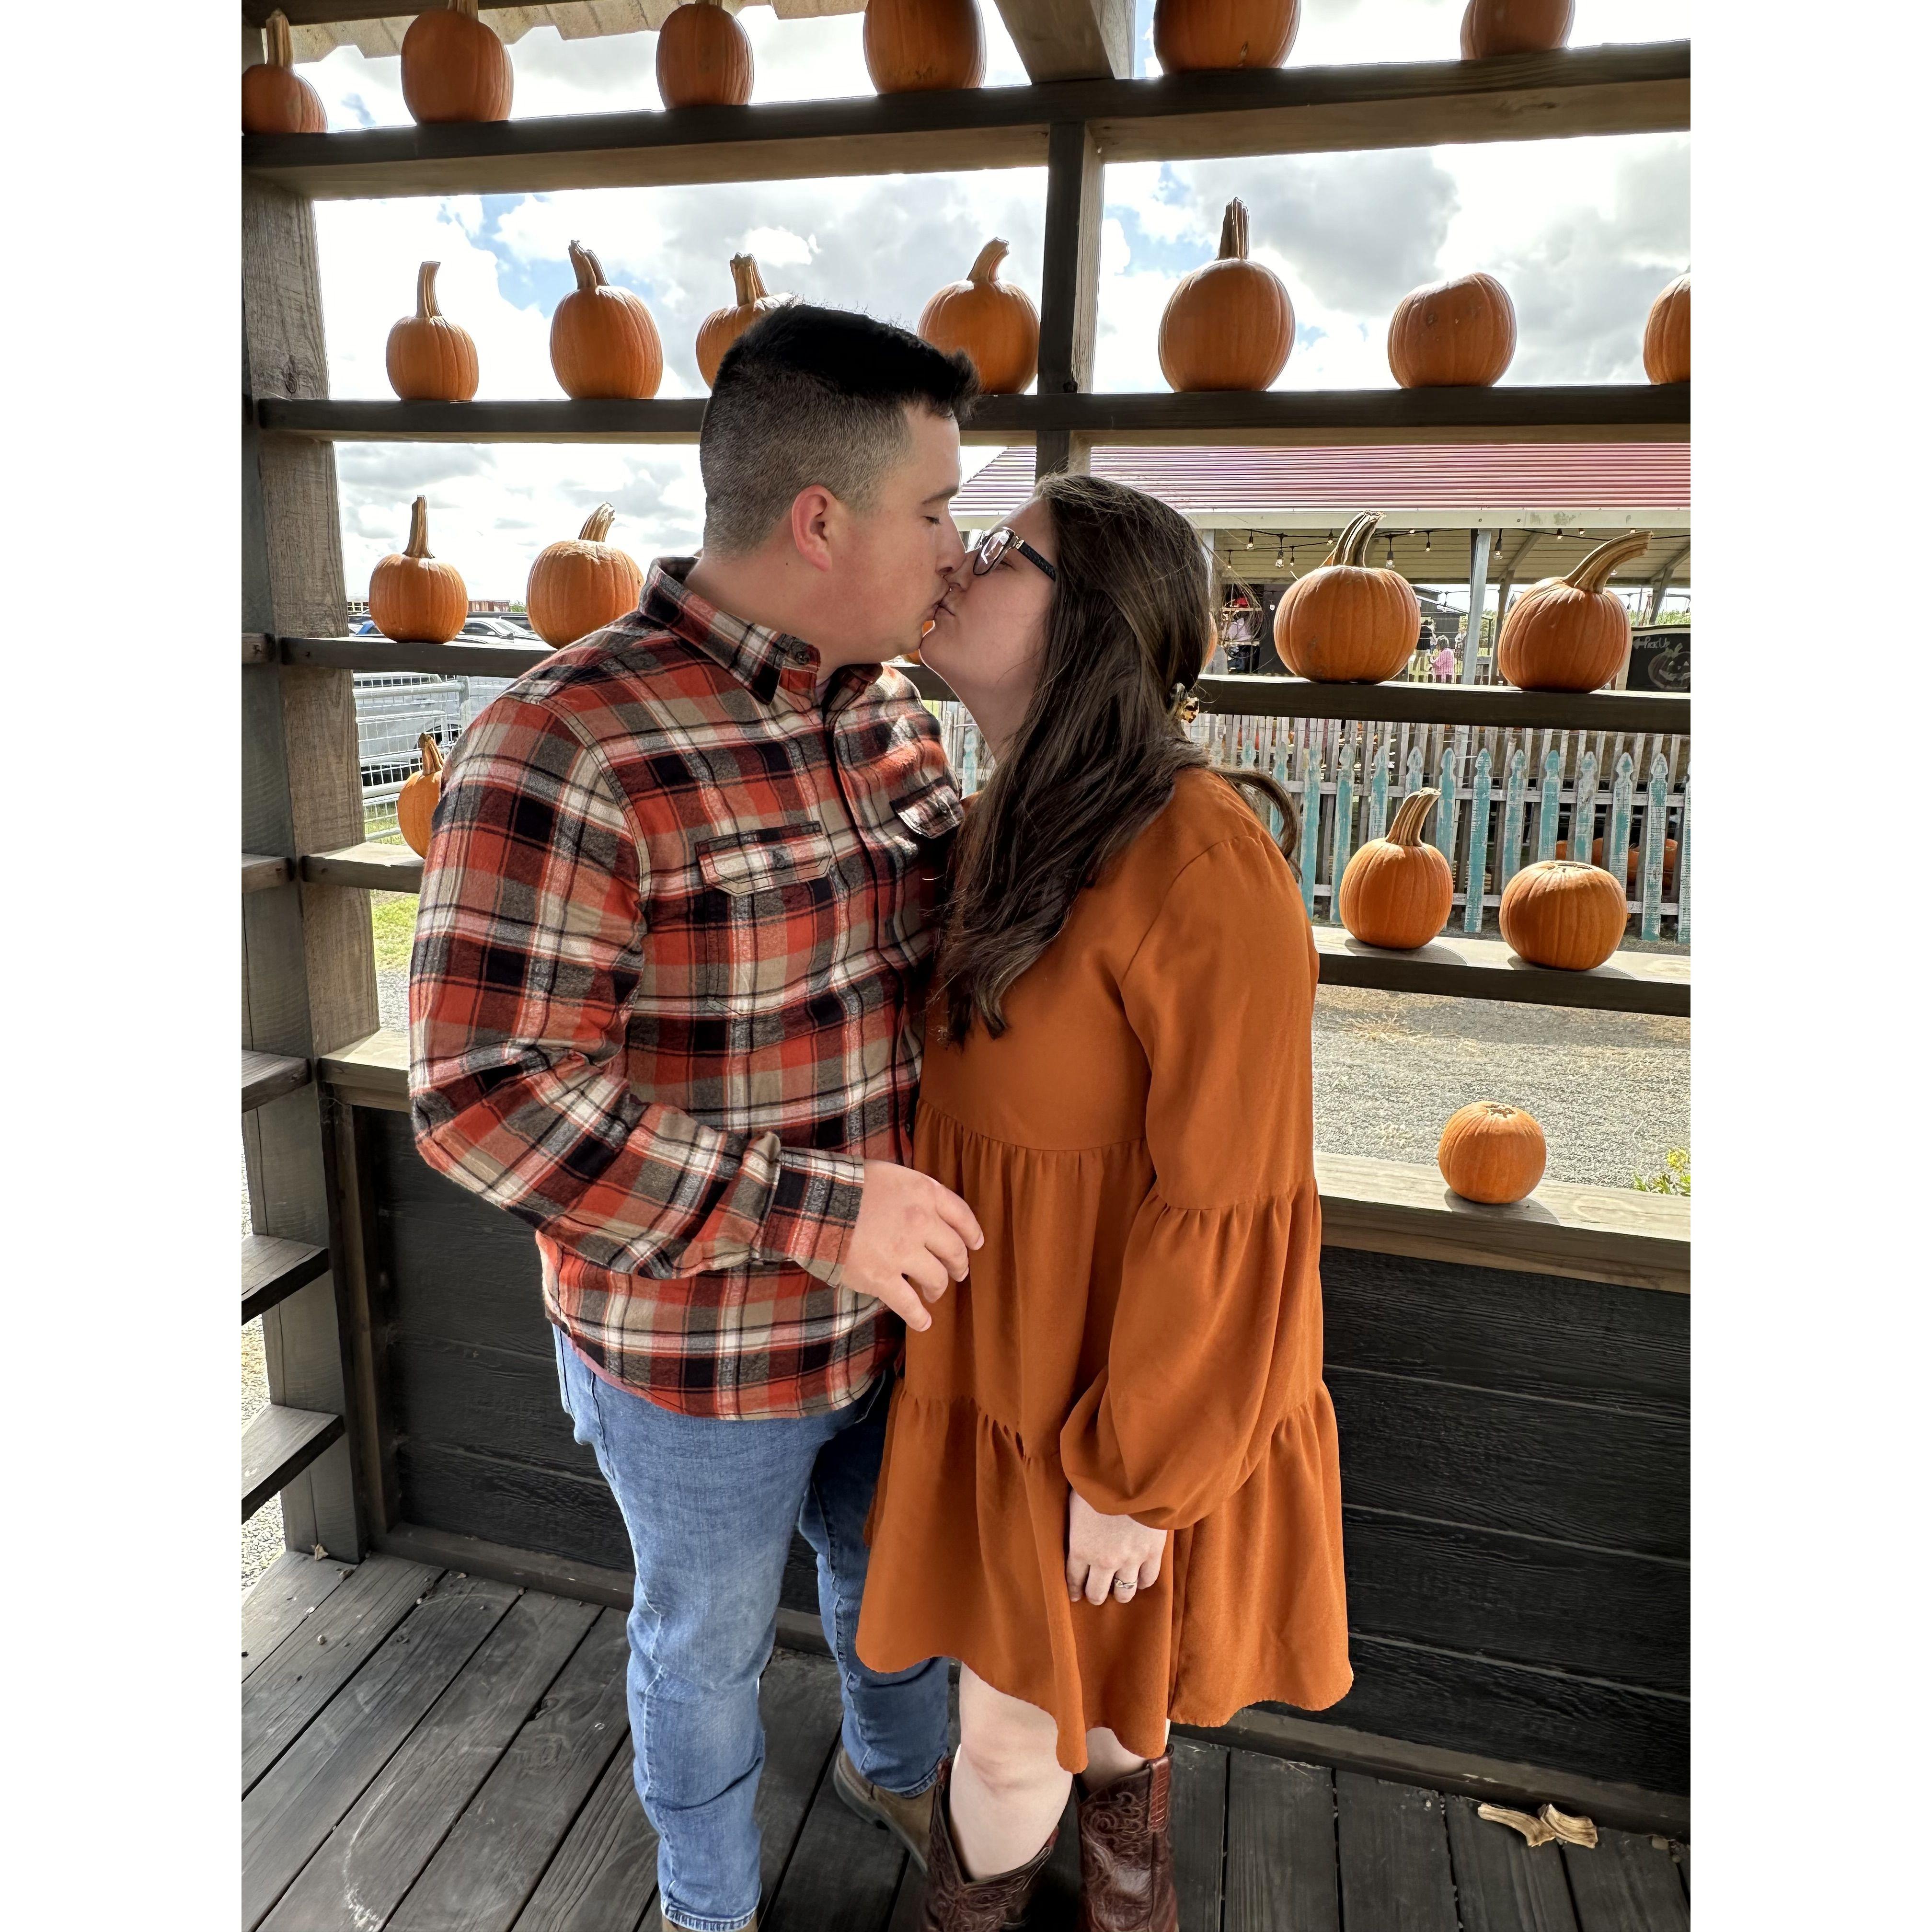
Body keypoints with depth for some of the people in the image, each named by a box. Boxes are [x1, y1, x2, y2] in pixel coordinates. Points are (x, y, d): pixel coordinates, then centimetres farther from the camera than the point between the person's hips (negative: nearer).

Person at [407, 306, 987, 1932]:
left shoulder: (886, 711, -3)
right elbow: (486, 1094, -27)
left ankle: (896, 1765, 64)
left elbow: (967, 912, 11)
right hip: (700, 1344, -6)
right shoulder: (570, 746, -26)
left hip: (888, 1296, 6)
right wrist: (812, 1211, -30)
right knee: (710, 1643, 23)